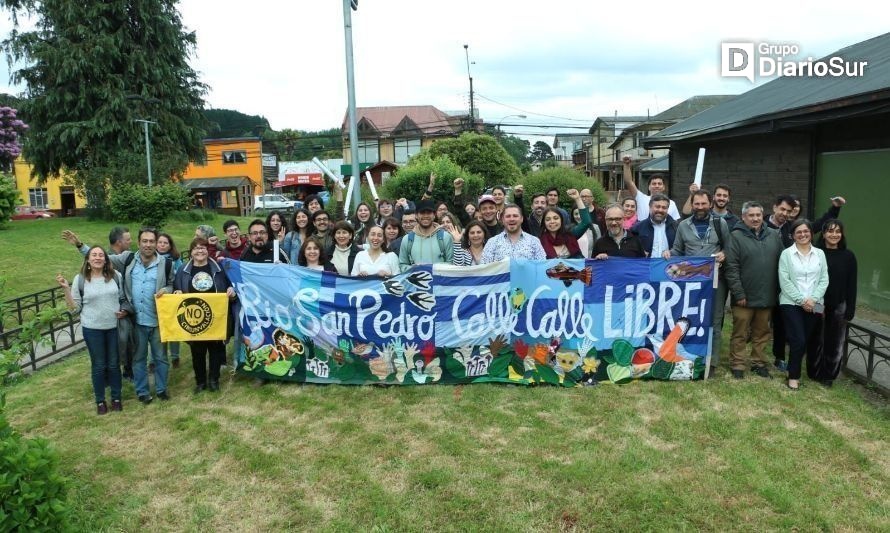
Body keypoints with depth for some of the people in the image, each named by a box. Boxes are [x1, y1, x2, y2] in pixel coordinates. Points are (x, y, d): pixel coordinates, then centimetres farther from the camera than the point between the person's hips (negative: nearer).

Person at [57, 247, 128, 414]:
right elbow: (74, 307, -4)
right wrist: (66, 289, -14)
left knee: (114, 364, 13)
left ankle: (116, 398, 28)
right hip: (92, 329, -1)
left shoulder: (115, 276, -1)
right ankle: (100, 401, 26)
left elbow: (123, 298, 10)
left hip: (114, 327, 1)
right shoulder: (80, 279, -6)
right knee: (98, 365, 9)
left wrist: (125, 311, -8)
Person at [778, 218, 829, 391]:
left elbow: (824, 280, 4)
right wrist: (801, 300, -12)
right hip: (791, 304, -3)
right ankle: (793, 376, 6)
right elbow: (784, 281, -6)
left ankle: (813, 372, 22)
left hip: (814, 305, 3)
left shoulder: (820, 254, 9)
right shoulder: (786, 254, -1)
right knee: (798, 341, -9)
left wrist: (813, 299, -9)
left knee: (813, 341, 4)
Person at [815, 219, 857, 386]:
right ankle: (814, 373, 20)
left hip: (839, 306, 1)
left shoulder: (848, 256, 2)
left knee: (835, 343, 6)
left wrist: (850, 310, -2)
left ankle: (828, 376, 20)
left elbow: (851, 285, 2)